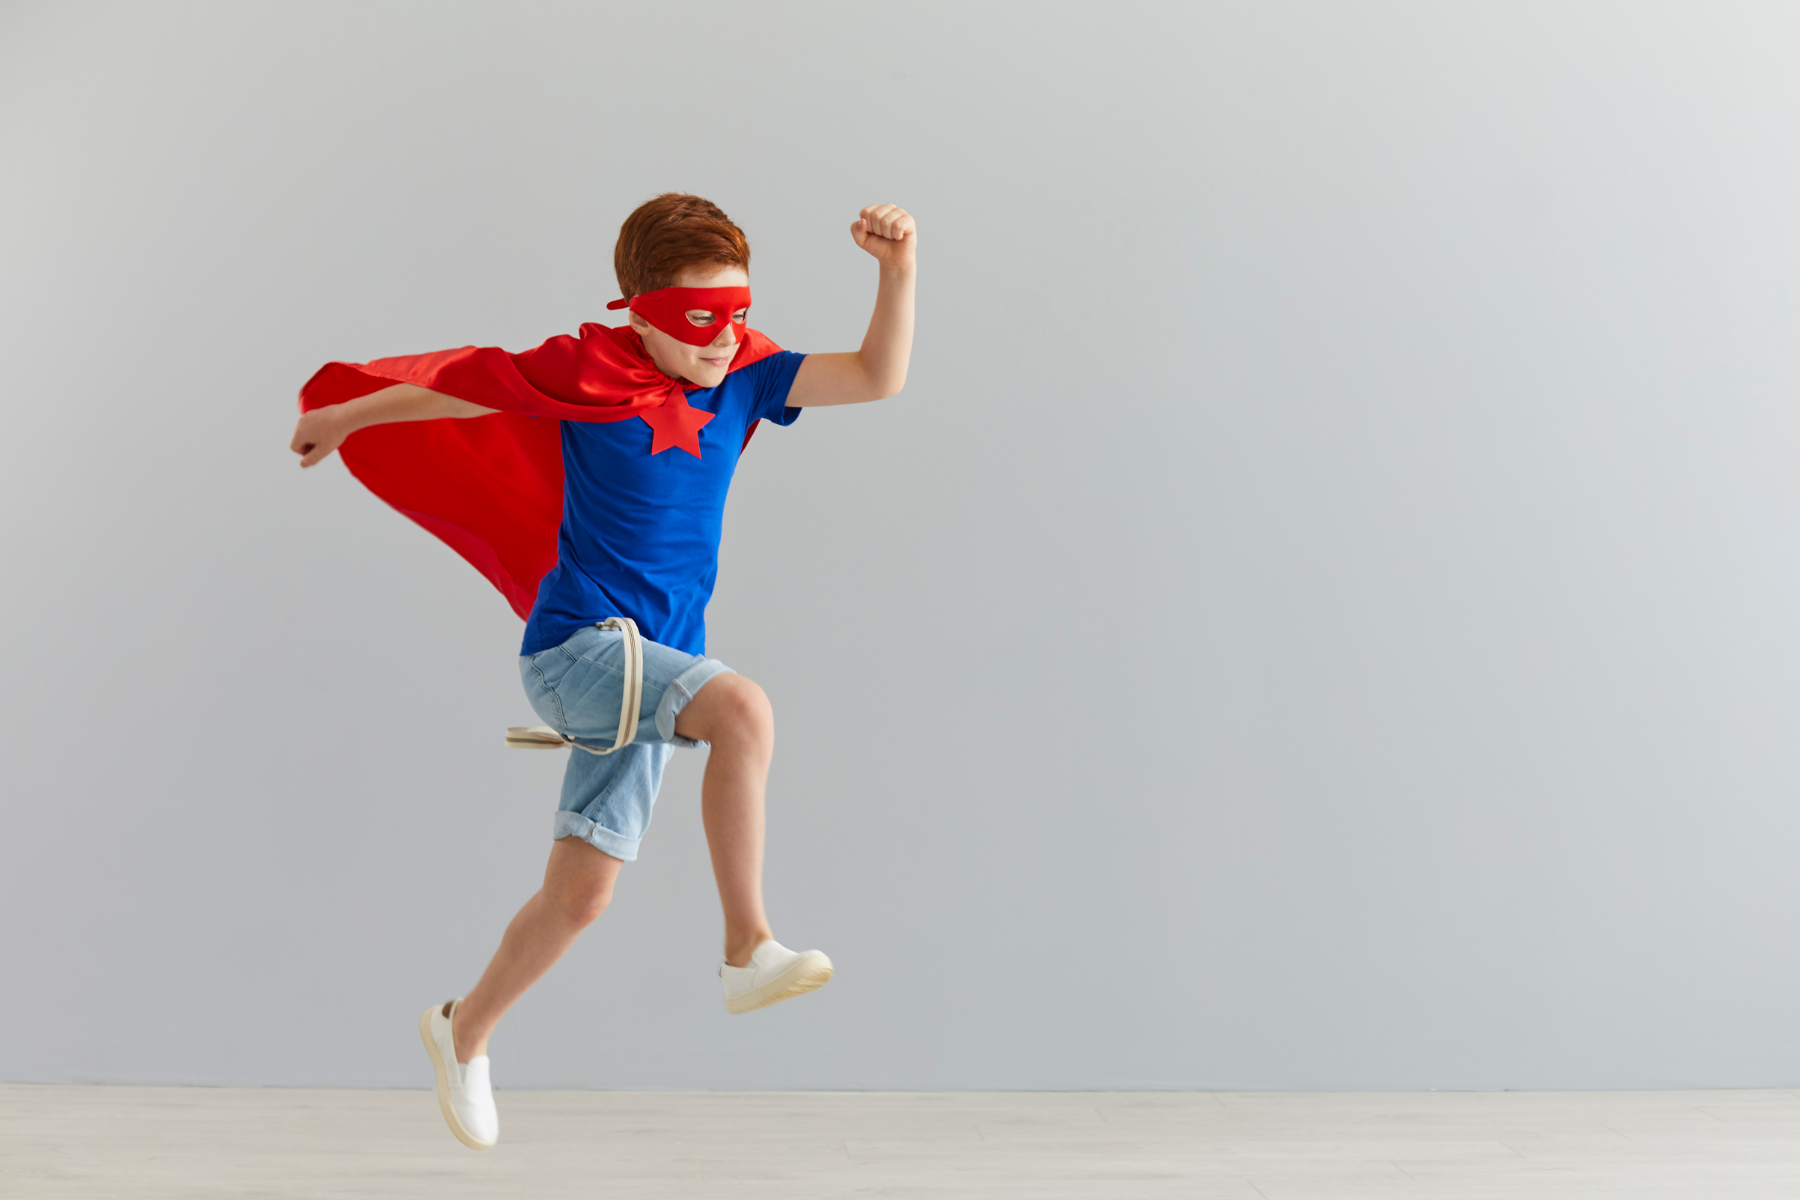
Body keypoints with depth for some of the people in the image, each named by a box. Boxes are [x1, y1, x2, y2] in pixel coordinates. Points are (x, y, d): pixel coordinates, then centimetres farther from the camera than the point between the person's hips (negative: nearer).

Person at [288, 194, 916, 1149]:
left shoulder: (743, 373, 4)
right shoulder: (591, 370, -11)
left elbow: (878, 378, -2)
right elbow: (458, 386, 2)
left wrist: (899, 269, -16)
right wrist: (341, 418, 14)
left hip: (652, 666, 6)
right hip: (577, 641, -6)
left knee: (580, 896, 9)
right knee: (743, 708, -32)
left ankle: (464, 1030, 33)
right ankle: (749, 952, -26)